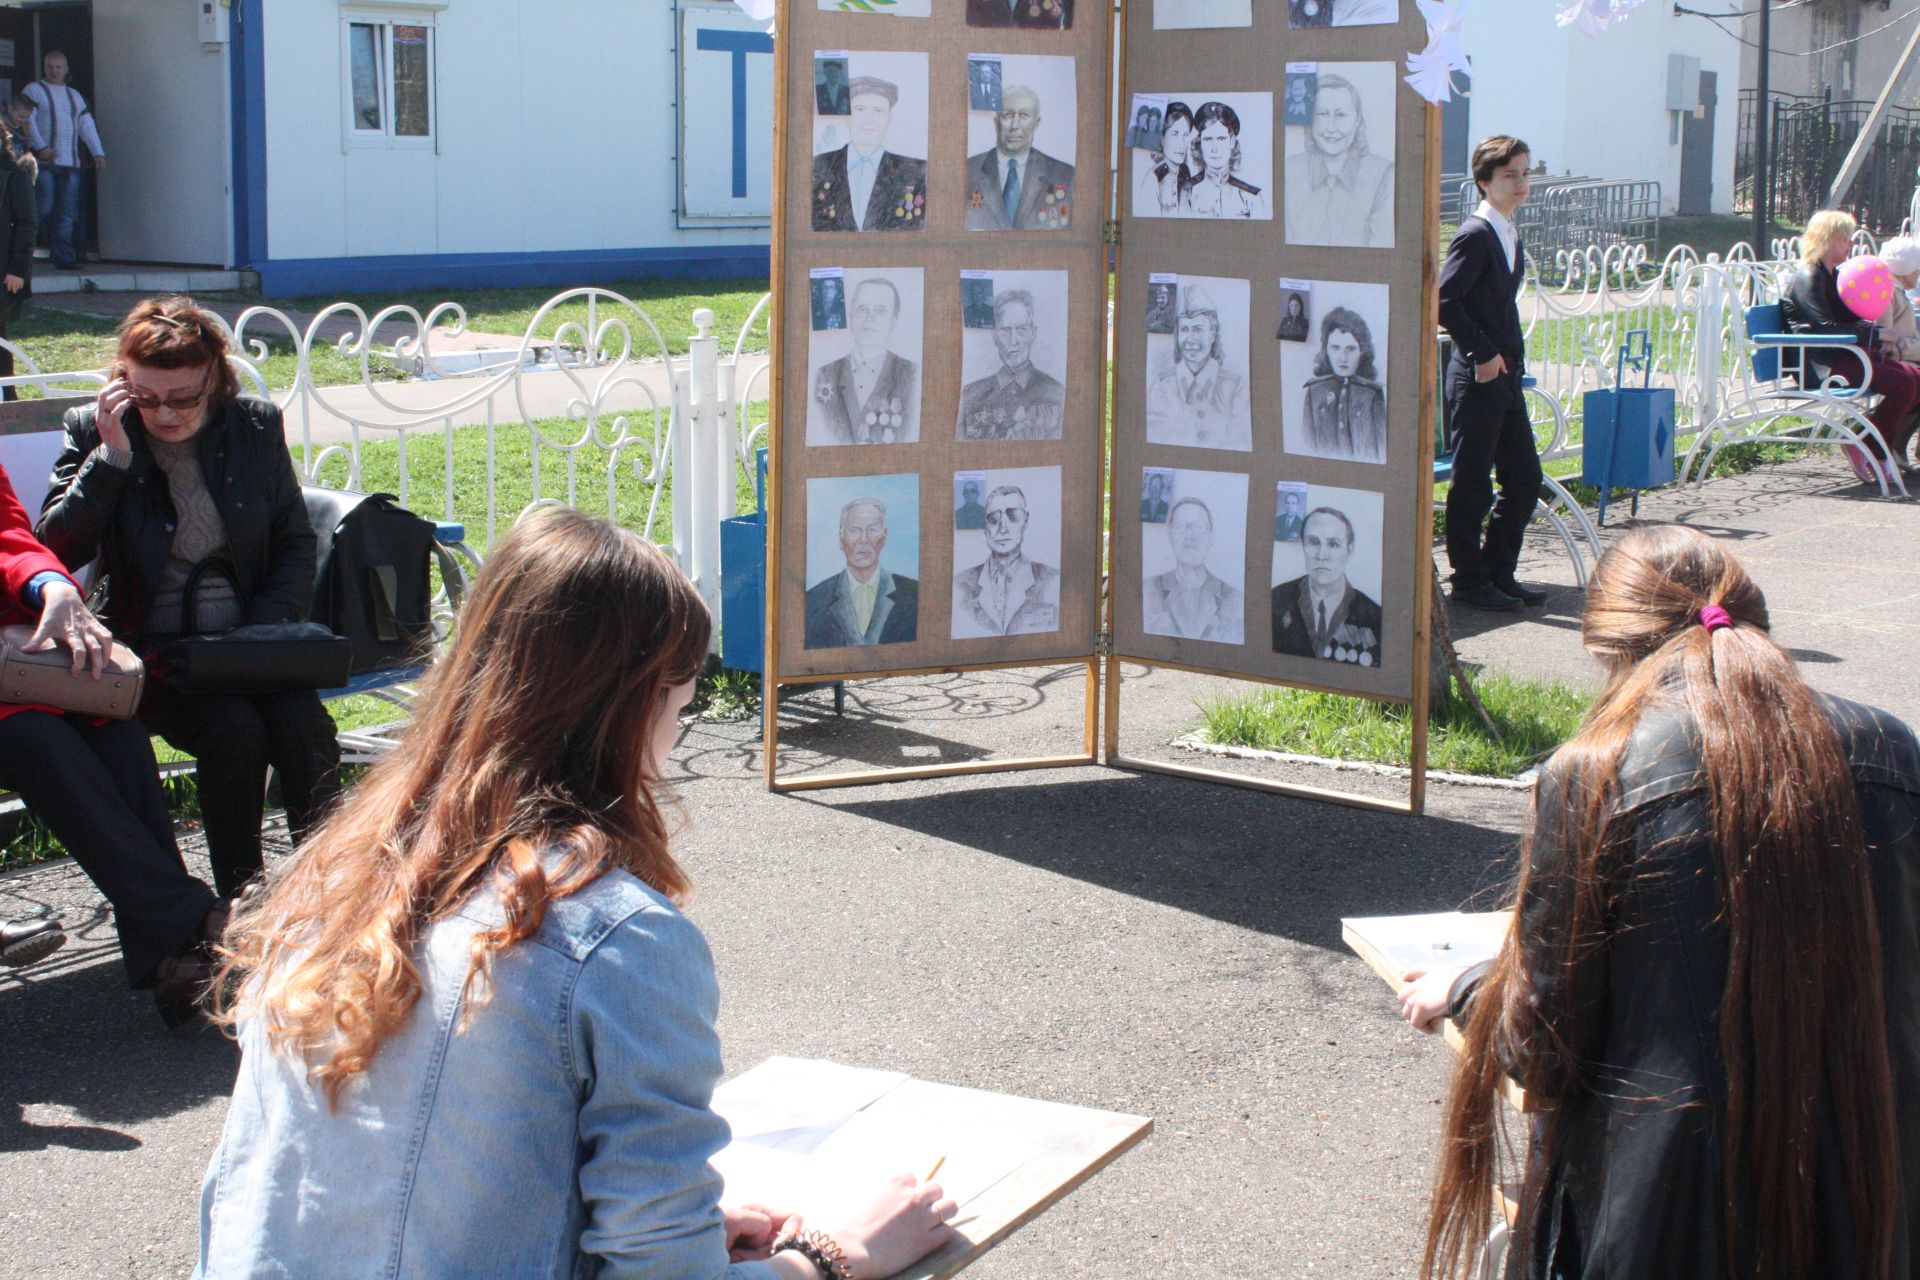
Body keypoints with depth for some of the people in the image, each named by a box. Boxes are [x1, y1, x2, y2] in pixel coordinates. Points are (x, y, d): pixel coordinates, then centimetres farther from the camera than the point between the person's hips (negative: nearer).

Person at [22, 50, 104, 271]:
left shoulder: (74, 95, 23)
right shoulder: (33, 91, 6)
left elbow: (87, 125, 16)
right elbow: (28, 120, -6)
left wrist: (97, 152, 2)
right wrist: (41, 147, -20)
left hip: (72, 163, 5)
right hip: (44, 162, -5)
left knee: (68, 214, 0)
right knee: (43, 208, -12)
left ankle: (64, 257, 2)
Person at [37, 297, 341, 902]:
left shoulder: (256, 426, 6)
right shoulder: (94, 431, 1)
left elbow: (295, 542, 12)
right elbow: (55, 550, -9)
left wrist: (270, 627, -4)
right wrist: (112, 455, -14)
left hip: (247, 641, 2)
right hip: (150, 647, -2)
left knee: (304, 725, -27)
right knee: (234, 730, -30)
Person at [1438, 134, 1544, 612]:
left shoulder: (1509, 235, 14)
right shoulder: (1475, 235, -13)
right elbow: (1444, 299, -21)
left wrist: (1511, 355, 11)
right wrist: (1483, 354, -18)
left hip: (1506, 375, 9)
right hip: (1477, 378, -9)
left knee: (1525, 481, 10)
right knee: (1472, 484, -1)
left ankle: (1499, 573, 19)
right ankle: (1469, 579, 9)